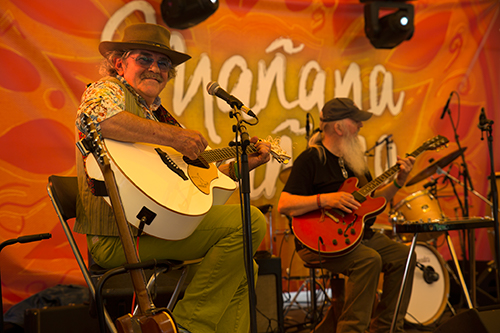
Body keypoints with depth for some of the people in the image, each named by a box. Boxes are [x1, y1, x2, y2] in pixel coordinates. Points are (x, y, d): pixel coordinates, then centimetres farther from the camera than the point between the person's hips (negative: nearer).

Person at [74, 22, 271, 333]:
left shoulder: (156, 112, 24)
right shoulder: (109, 89, -2)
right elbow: (93, 116, -29)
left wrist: (241, 165, 18)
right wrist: (173, 136, -27)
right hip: (118, 234, -10)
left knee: (243, 267, 16)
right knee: (249, 222, -17)